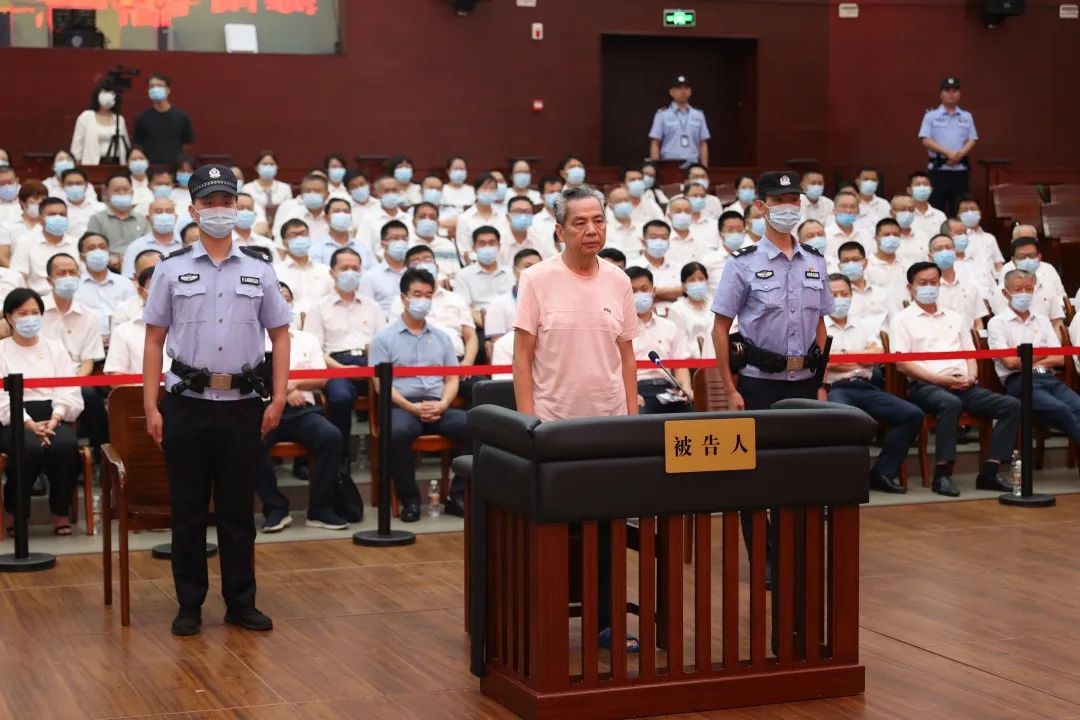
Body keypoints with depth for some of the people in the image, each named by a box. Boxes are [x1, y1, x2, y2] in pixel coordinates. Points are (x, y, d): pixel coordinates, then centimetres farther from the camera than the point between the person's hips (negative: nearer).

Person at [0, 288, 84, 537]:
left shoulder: (55, 349, 19)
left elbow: (69, 391, 6)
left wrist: (54, 418, -14)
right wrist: (29, 424, -20)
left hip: (53, 416, 2)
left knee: (65, 445, -32)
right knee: (31, 448, -35)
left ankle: (60, 512, -14)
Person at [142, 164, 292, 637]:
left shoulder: (259, 270, 6)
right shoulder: (172, 270, 3)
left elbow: (280, 335, 9)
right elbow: (154, 340, 3)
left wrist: (278, 398, 0)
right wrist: (151, 407, -3)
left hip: (242, 406, 1)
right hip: (187, 404, -1)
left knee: (238, 510, 7)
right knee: (188, 510, 6)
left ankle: (241, 603, 17)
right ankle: (189, 605, 15)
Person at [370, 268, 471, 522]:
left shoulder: (441, 337, 20)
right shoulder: (385, 338, 8)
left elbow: (452, 379, 16)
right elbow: (381, 383, -1)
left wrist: (443, 404, -6)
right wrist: (412, 407, -14)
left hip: (439, 408, 3)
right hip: (402, 407, -3)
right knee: (398, 433, -39)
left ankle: (458, 495, -13)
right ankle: (409, 499, -21)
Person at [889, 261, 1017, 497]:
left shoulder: (954, 318, 27)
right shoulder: (902, 319, 9)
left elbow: (970, 355, 23)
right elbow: (902, 364, -3)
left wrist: (971, 376, -1)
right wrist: (939, 379, -13)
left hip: (964, 386, 6)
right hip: (925, 385, -6)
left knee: (1012, 405, -17)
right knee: (951, 403, -40)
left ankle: (990, 472, -20)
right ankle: (942, 474, -36)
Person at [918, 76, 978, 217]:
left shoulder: (967, 117, 12)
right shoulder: (931, 116, 3)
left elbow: (972, 140, 8)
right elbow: (926, 140, -5)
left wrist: (960, 154, -12)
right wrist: (947, 152, -15)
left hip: (961, 168, 3)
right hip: (938, 168, -3)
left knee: (959, 210, 3)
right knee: (936, 206, -4)